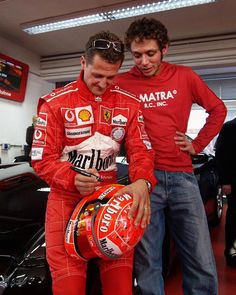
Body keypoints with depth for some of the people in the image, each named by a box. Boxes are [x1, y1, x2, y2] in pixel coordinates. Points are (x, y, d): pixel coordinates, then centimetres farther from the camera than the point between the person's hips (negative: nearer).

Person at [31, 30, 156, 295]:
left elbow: (141, 150, -1)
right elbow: (42, 159, -6)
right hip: (66, 196, -2)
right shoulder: (56, 103, -4)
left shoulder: (128, 104, 4)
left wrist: (142, 181, -23)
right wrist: (73, 178, -25)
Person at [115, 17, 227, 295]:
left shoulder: (184, 77, 8)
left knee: (203, 266, 6)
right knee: (147, 265, 7)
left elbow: (218, 109, 18)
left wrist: (197, 144, 8)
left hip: (182, 176, 2)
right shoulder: (122, 83, 2)